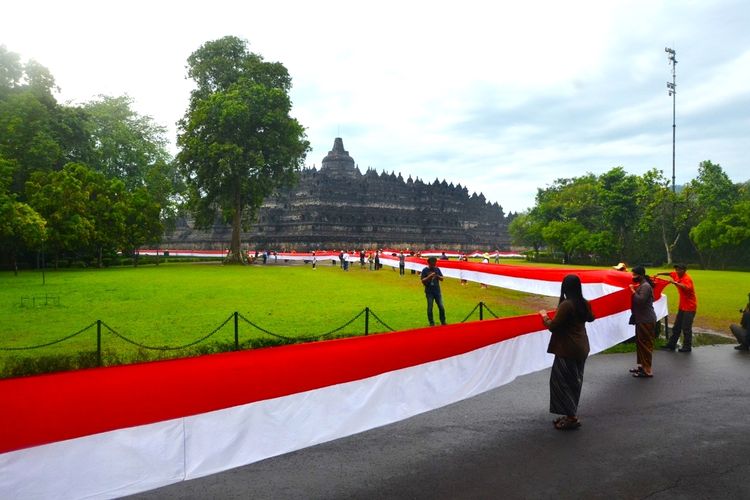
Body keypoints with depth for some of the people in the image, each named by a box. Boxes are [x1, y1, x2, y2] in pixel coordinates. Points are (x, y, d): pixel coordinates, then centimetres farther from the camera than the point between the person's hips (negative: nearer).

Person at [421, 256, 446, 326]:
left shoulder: (437, 269, 4)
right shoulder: (425, 270, -6)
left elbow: (442, 279, 7)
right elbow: (423, 281, -10)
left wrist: (438, 276, -15)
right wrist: (429, 276, -23)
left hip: (437, 291, 3)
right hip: (429, 292, -3)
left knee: (441, 307, 3)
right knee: (430, 308, 3)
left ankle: (443, 321, 18)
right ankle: (431, 322, 15)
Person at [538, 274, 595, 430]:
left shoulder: (566, 305, -22)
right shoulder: (584, 303, 3)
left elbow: (553, 326, -19)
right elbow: (590, 318, 24)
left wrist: (544, 316, -1)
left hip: (567, 350, -8)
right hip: (581, 348, 9)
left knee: (562, 382, 1)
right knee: (574, 381, 15)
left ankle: (571, 417, 2)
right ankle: (571, 415, 23)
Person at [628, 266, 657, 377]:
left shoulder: (645, 286, -15)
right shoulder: (641, 285, 16)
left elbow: (640, 300, -27)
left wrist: (633, 291, -17)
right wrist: (634, 290, 8)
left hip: (646, 321, -11)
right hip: (641, 319, 11)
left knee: (645, 345, -7)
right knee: (640, 343, 17)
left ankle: (647, 370, -3)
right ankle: (642, 366, 27)